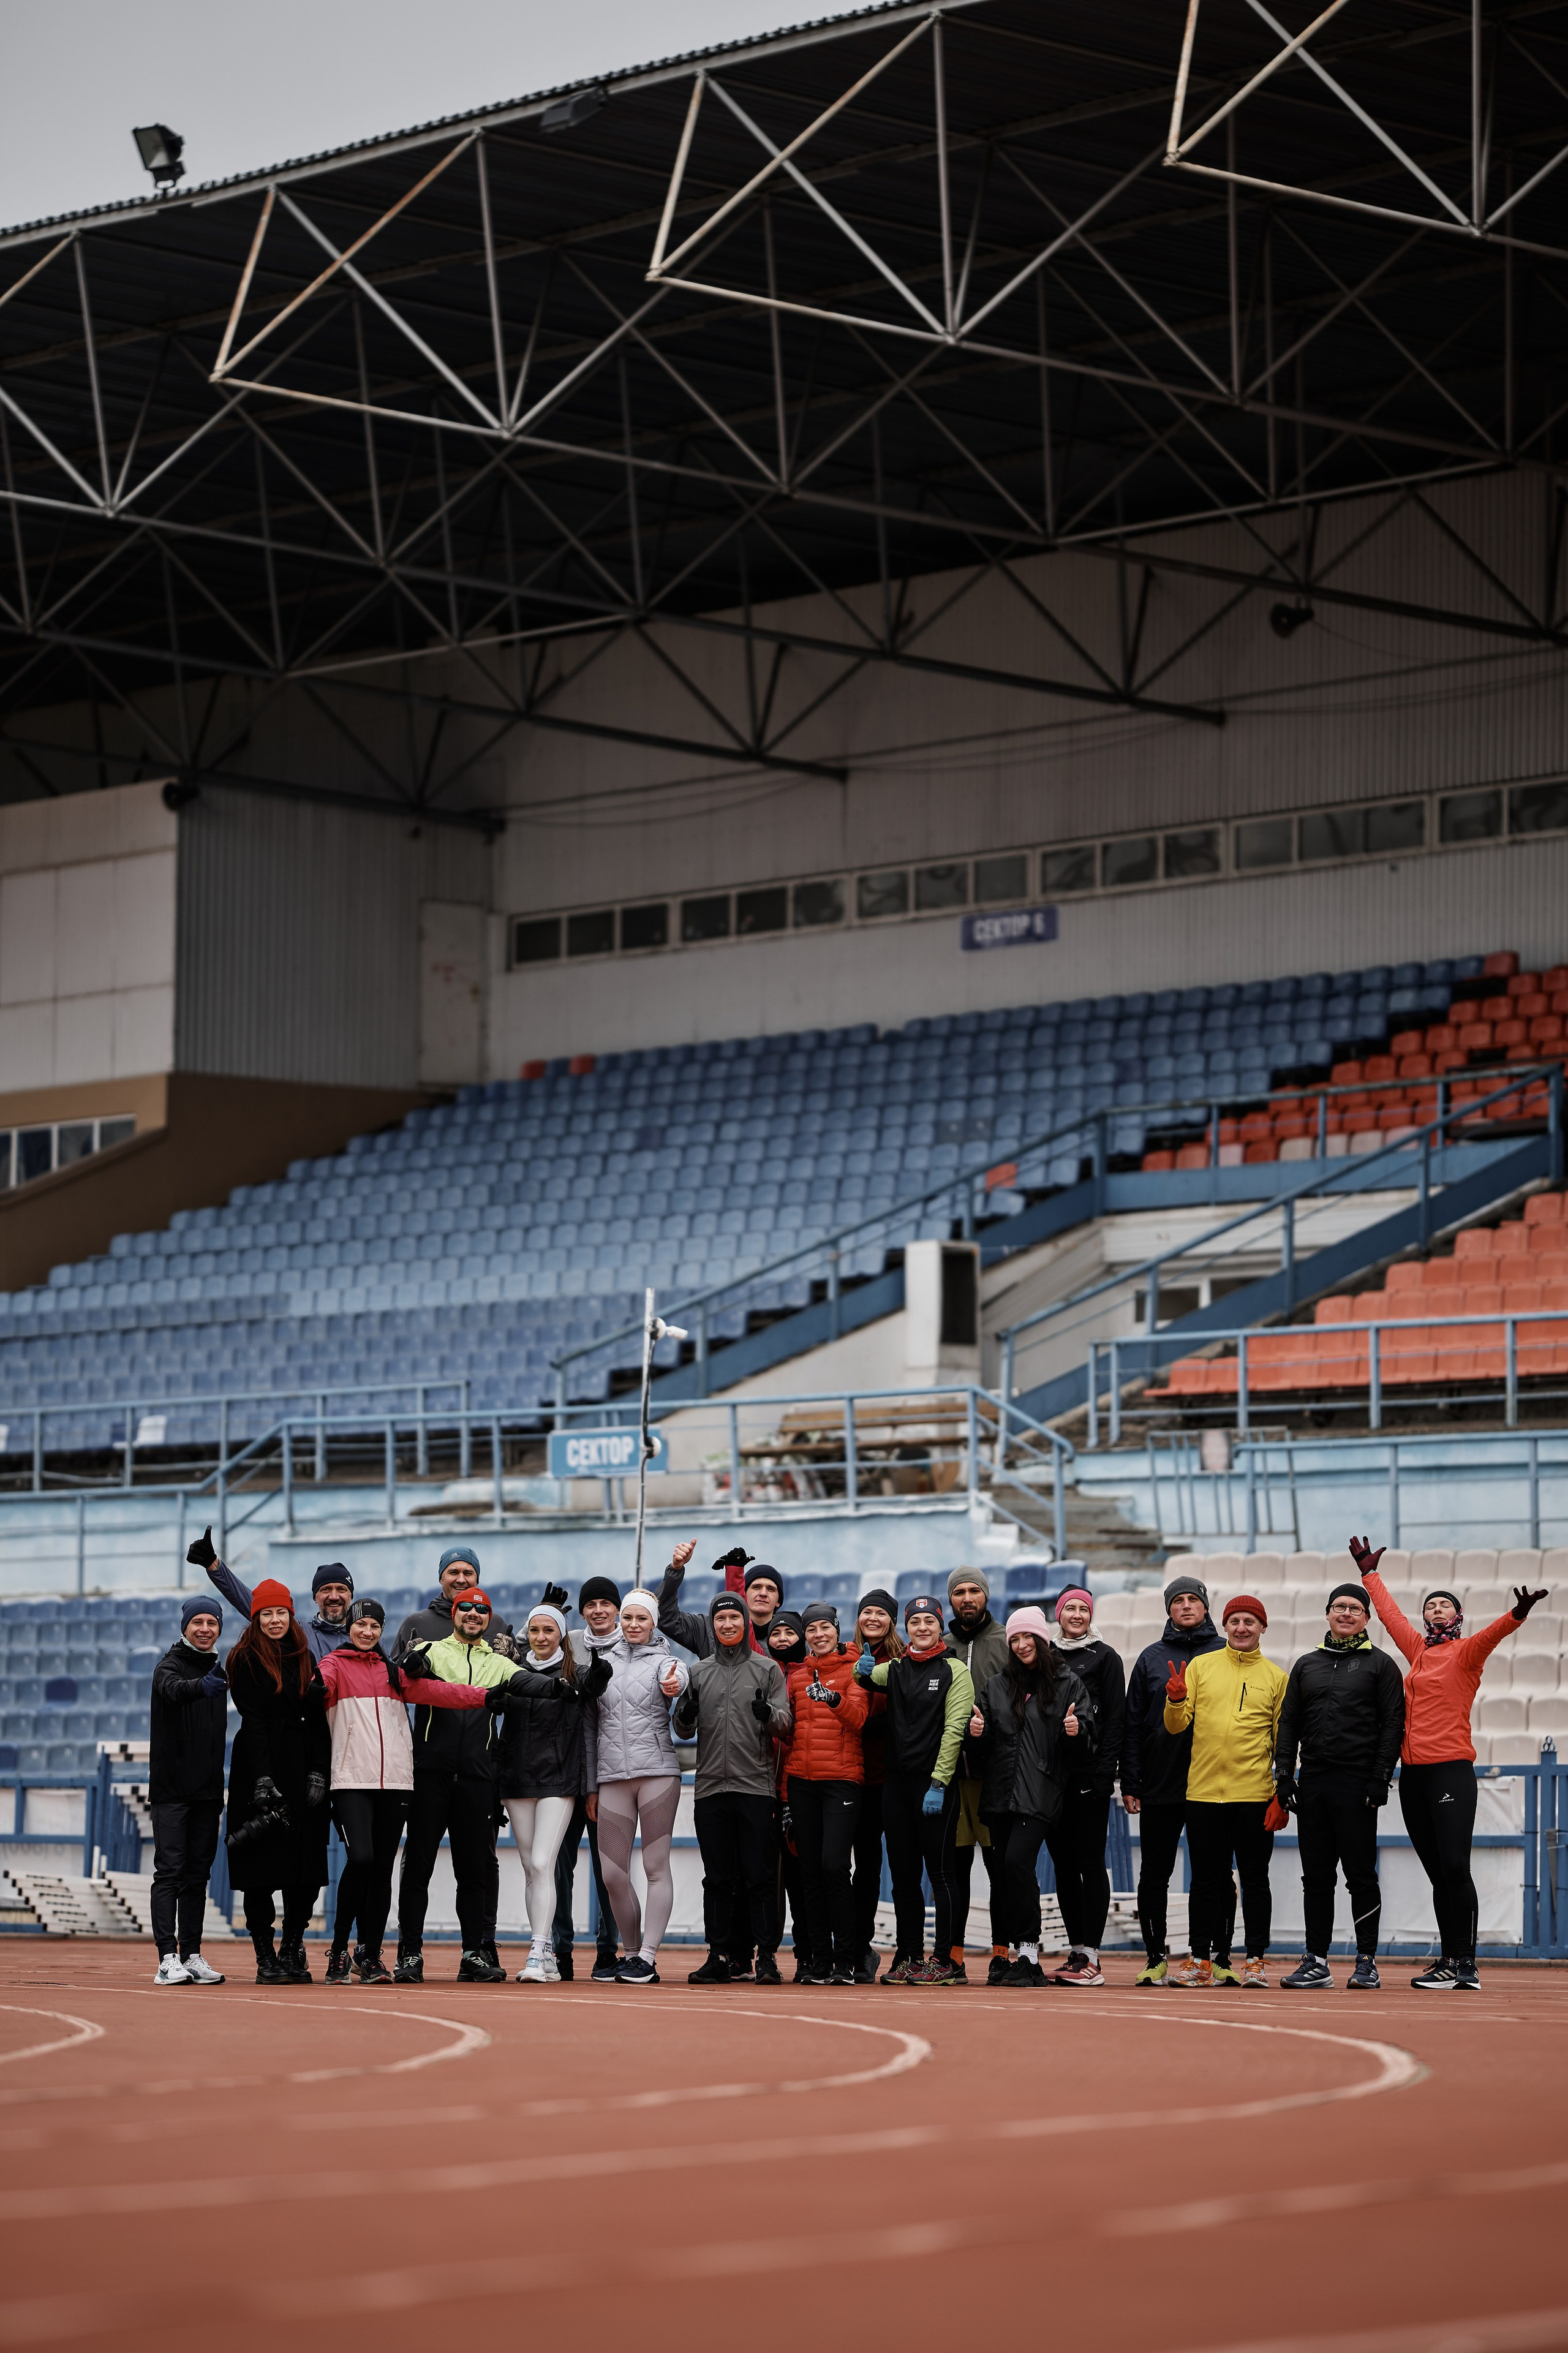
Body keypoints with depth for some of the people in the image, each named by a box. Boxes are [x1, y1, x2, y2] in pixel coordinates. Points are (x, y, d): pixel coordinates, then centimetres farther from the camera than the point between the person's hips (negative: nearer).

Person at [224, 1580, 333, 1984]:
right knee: (263, 1865, -4)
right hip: (261, 1765, -5)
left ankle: (292, 1953, 9)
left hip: (302, 1768, 5)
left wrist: (318, 1772, -3)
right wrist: (262, 1780, -17)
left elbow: (318, 1719, 9)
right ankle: (266, 1959, -1)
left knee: (306, 1864, 1)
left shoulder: (305, 1660, 14)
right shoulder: (247, 1661, 0)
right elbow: (253, 1721, -9)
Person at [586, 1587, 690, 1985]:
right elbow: (591, 1727, 18)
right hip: (611, 1776, 4)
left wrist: (674, 1685, -46)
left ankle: (647, 1956, -8)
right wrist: (591, 1785, 14)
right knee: (612, 1873, 0)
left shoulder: (665, 1661, 5)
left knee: (656, 1866, -6)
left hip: (657, 1771, -4)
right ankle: (631, 1953, 11)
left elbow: (680, 1676, -21)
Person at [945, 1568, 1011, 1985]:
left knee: (999, 1864, -2)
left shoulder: (1007, 1644, 5)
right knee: (955, 1864, 3)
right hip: (950, 1771, 3)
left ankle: (1000, 1954, 2)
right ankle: (954, 1955, 5)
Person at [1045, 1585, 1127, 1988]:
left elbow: (1115, 1719, -3)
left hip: (1088, 1776, -5)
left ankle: (1091, 1956, -8)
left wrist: (1105, 1771, -12)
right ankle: (1076, 1950, 11)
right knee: (1063, 1864, 6)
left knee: (1090, 1863, -6)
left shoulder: (1104, 1658, 2)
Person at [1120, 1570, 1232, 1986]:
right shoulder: (1151, 1659, 9)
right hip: (1160, 1787, 2)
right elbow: (1132, 1725, 8)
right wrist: (1130, 1784, 1)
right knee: (1154, 1876, 4)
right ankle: (1155, 1957, 11)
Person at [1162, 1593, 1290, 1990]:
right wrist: (1176, 1701, -18)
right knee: (1206, 1880, 5)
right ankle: (1202, 1961, 9)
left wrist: (1283, 1797, -2)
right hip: (1203, 1793, 1)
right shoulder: (1201, 1666, 8)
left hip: (1255, 1795, -1)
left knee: (1255, 1879, 2)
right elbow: (1177, 1725, 4)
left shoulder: (1275, 1677, 7)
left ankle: (1255, 1959, 7)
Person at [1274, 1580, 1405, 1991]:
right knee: (1316, 1876, 5)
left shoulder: (1380, 1665, 4)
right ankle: (1316, 1962, 8)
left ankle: (1367, 1961, 3)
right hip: (1312, 1784, 4)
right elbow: (1288, 1724, 15)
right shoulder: (1306, 1665, 16)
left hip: (1357, 1786, -4)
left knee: (1361, 1875, -3)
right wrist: (1284, 1775, 4)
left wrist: (1380, 1779, -10)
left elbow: (1392, 1726, -1)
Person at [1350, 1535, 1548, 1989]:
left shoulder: (1467, 1651, 0)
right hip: (1413, 1773, 6)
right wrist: (1369, 1574, 45)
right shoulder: (1418, 1649, 18)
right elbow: (1391, 1614, 33)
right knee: (1437, 1874, 7)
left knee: (1454, 1867, -12)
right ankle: (1449, 1960, 8)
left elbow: (1492, 1634, -20)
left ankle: (1465, 1965, -13)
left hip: (1451, 1769, -6)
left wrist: (1518, 1615, -40)